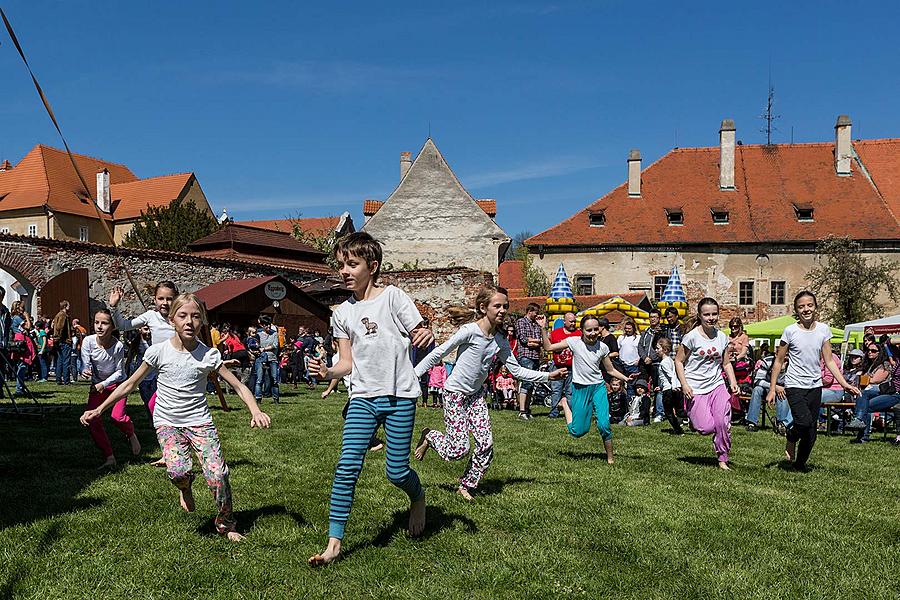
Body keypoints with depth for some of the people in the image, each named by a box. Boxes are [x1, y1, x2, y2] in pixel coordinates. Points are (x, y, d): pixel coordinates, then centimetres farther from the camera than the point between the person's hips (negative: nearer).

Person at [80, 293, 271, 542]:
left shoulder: (209, 355, -6)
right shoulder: (159, 351, -5)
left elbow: (238, 386, -5)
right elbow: (130, 384, 5)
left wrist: (256, 412, -21)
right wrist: (99, 410, 4)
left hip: (199, 421, 0)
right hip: (167, 422, 0)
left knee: (218, 474, -15)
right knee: (178, 469, -28)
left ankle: (226, 524, 11)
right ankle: (185, 487, 11)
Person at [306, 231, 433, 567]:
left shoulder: (393, 297, -3)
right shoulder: (342, 313, 9)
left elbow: (422, 339, -5)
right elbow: (348, 363, 8)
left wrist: (427, 336, -29)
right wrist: (328, 373, -14)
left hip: (399, 396, -3)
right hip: (363, 397, 3)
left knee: (396, 471, 1)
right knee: (347, 468, -8)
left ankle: (418, 498, 36)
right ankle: (334, 543, 0)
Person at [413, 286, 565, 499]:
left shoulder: (500, 341, 0)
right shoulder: (470, 331, -20)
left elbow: (517, 370, 5)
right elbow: (438, 353, -15)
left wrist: (548, 376, -2)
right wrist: (414, 375, -17)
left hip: (476, 395, 6)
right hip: (454, 393, -6)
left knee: (486, 445, -3)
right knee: (458, 450, -8)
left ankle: (466, 486, 16)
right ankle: (429, 437, 21)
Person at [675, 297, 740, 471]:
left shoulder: (722, 337, 6)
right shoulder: (692, 336, -9)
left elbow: (726, 363, 16)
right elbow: (679, 361, -4)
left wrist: (733, 383, 2)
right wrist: (684, 385, -13)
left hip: (717, 385, 4)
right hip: (696, 388, -4)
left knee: (723, 423, -12)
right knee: (706, 428, -14)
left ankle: (723, 459, 7)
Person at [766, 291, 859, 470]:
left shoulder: (823, 329, 2)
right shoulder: (790, 331, -7)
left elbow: (829, 361, 6)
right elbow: (778, 361, -2)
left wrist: (844, 384, -4)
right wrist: (772, 389, -4)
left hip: (815, 386, 4)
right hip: (795, 385, -4)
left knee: (811, 433, 7)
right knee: (804, 422, -24)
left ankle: (800, 463, 26)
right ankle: (791, 438, 9)